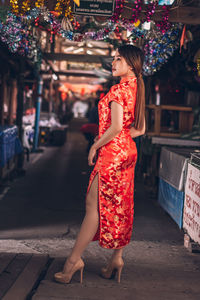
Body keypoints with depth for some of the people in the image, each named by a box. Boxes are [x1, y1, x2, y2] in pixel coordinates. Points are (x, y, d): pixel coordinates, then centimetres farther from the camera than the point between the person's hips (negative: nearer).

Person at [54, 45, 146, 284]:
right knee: (121, 205, 10)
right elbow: (140, 129, 16)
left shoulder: (119, 89, -14)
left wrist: (95, 146, -10)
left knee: (94, 204, -7)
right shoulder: (137, 89, 12)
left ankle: (74, 260, -3)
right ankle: (116, 259, 17)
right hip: (128, 151, 9)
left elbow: (115, 127, -21)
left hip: (113, 152, -9)